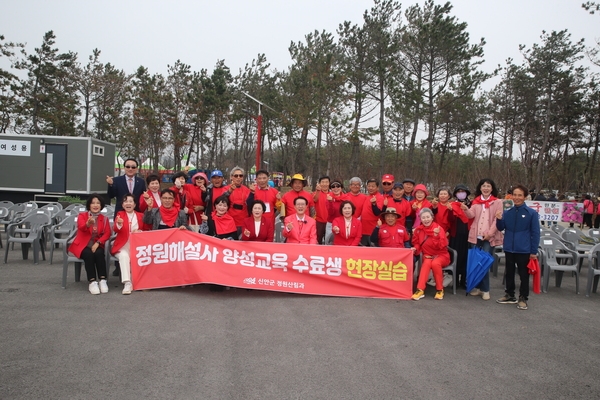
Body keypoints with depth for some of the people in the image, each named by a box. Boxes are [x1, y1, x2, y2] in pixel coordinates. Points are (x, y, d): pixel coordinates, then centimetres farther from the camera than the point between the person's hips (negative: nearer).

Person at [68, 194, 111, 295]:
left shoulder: (104, 219, 7)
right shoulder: (82, 215, 0)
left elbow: (107, 233, -4)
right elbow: (81, 228, -22)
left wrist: (98, 243, -21)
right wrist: (88, 224, -46)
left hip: (96, 245, 2)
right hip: (82, 245, -2)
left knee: (99, 254, -31)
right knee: (89, 254, -32)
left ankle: (102, 280, -27)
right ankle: (92, 282, -32)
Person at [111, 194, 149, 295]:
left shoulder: (140, 215, 12)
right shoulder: (120, 214, 7)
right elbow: (115, 229, -9)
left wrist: (140, 232, -6)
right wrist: (119, 224, -33)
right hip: (123, 246, -1)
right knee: (124, 256, -33)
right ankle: (127, 283, -38)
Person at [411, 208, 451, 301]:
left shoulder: (438, 228, -12)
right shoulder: (418, 230, -1)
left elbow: (441, 246, -20)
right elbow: (417, 244, 12)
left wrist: (436, 235, -35)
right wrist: (415, 248, -10)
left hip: (441, 255, -2)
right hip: (427, 255, 2)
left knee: (435, 263, -35)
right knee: (427, 263, -33)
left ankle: (440, 290, -16)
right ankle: (420, 290, -36)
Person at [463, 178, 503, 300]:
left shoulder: (497, 202, 0)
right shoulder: (476, 201, 10)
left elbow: (498, 219, -6)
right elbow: (471, 215, -3)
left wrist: (490, 233, -17)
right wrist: (466, 210, -25)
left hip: (489, 237, -4)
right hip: (476, 236, 4)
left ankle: (485, 290, 6)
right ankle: (477, 287, 21)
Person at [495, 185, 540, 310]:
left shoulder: (531, 213, -8)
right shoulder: (507, 212, 1)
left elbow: (535, 233, -6)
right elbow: (501, 228, 9)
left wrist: (534, 251, -7)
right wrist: (499, 220, -13)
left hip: (524, 250, -4)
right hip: (509, 249, 4)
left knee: (524, 275, 7)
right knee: (509, 273, 16)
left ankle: (523, 298, 19)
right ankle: (510, 295, 30)